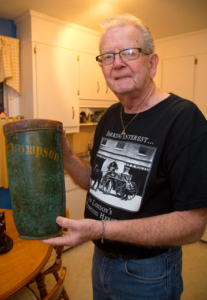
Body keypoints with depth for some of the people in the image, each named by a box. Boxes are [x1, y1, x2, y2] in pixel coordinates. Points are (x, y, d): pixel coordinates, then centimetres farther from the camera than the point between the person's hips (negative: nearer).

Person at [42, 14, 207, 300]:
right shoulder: (110, 117, 0)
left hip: (147, 273, -6)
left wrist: (102, 229, -29)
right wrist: (67, 158, -12)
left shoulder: (184, 118, -22)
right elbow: (101, 182, 6)